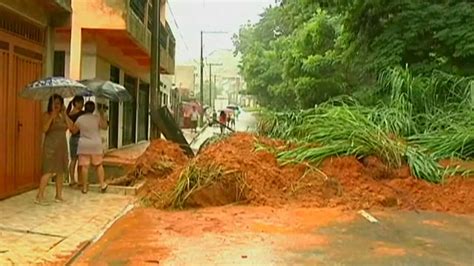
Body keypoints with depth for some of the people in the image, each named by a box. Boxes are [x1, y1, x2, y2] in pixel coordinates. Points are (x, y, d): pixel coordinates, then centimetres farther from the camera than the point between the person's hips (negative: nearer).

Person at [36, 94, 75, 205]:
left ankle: (58, 195, 16)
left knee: (61, 171, 8)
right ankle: (39, 196, -10)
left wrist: (64, 114, -6)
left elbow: (71, 126, -3)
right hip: (51, 146, -6)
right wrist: (52, 116, -23)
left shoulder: (62, 115, 11)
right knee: (49, 171, -13)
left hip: (62, 146, 6)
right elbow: (44, 129, -20)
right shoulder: (47, 114, -5)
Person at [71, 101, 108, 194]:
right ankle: (102, 185, 12)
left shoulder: (80, 119, -4)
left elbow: (74, 131, 3)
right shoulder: (97, 118, -5)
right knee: (98, 165, 11)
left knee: (84, 166, 2)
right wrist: (102, 115, 5)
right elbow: (105, 127, 2)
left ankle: (84, 187, 5)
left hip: (83, 145, -1)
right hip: (96, 145, 1)